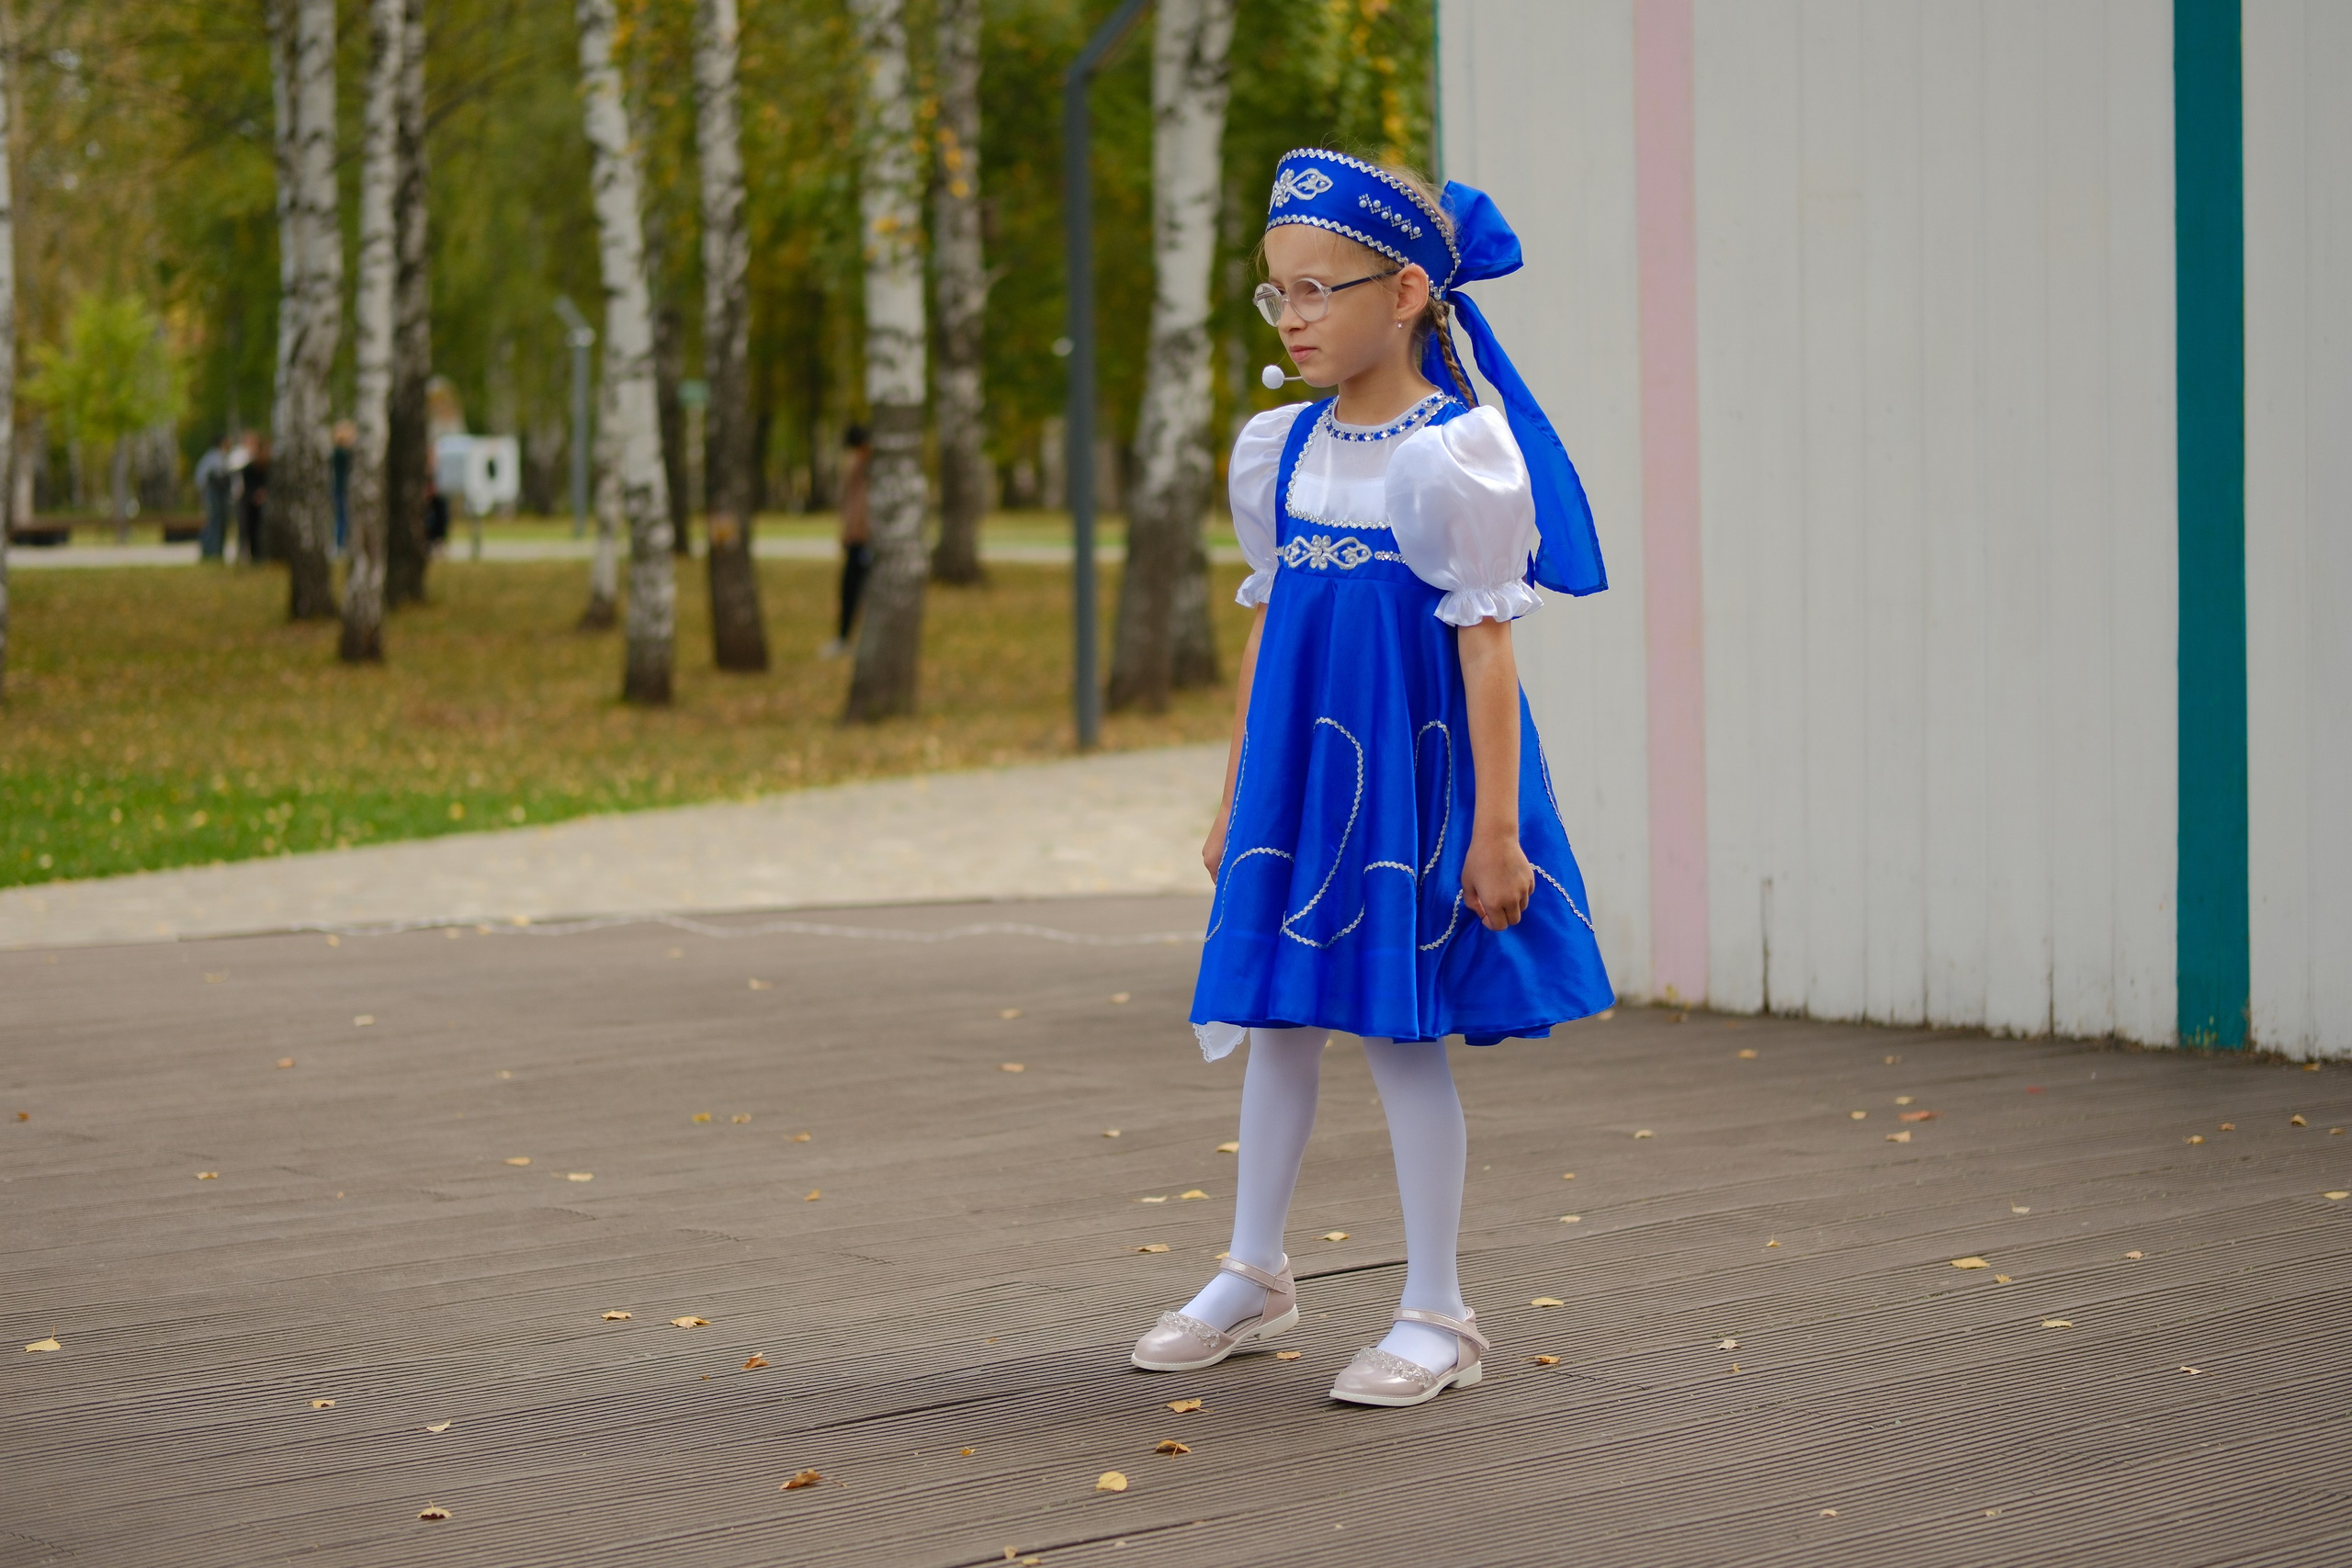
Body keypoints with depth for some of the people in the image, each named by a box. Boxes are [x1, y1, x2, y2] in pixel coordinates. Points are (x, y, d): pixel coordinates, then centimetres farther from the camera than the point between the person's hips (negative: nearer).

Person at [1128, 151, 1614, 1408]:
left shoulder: (1455, 455, -12)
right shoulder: (1275, 451, 7)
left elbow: (1485, 644, -13)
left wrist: (1495, 825, -16)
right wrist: (1236, 801, 14)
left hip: (1411, 776, -6)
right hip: (1298, 773, 6)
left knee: (1400, 1027, -2)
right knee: (1275, 1017, 12)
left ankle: (1436, 1315, 8)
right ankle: (1254, 1276, 28)